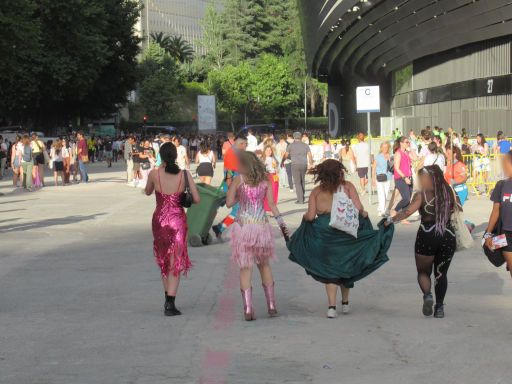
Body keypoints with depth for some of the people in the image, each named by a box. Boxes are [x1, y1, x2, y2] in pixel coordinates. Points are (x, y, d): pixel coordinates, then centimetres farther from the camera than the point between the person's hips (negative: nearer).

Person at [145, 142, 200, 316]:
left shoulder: (154, 174, -6)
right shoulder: (184, 174, -7)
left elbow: (148, 192, 14)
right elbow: (197, 199, -6)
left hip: (159, 220, 1)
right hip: (178, 220, -1)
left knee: (164, 261, 20)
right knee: (176, 263, 4)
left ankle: (168, 299, 27)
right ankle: (170, 304, -4)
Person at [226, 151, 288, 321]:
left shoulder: (238, 180, -3)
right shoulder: (265, 180, 4)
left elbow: (229, 203, -3)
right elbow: (271, 203, 0)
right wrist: (281, 222, 5)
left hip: (243, 225, -3)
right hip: (262, 225, 3)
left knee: (245, 267, 1)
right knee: (264, 264, 19)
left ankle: (248, 309, -6)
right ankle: (271, 305, 19)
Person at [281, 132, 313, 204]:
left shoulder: (291, 145, 1)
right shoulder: (305, 145, 9)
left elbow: (285, 155, 5)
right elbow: (310, 155, 5)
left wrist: (282, 162, 21)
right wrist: (311, 164, 19)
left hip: (295, 165, -4)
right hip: (304, 165, 4)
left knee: (297, 182, -1)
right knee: (302, 181, 21)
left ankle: (300, 200, -6)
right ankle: (303, 196, 26)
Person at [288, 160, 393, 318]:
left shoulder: (316, 192, 2)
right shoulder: (347, 186, 0)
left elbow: (310, 216, -5)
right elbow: (358, 208, -10)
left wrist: (305, 217, 17)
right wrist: (364, 215, 10)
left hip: (324, 233, 0)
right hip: (346, 231, 0)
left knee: (329, 269, 8)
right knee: (346, 266, 19)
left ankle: (332, 306, -5)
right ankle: (345, 303, 31)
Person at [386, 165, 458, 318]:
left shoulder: (421, 195, -5)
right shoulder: (449, 193, 7)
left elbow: (408, 211, -14)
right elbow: (455, 211, 13)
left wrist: (391, 219, -6)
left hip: (427, 235, -3)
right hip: (448, 235, 3)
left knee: (423, 271, 12)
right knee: (441, 273, 15)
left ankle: (427, 295, -15)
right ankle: (440, 306, 5)